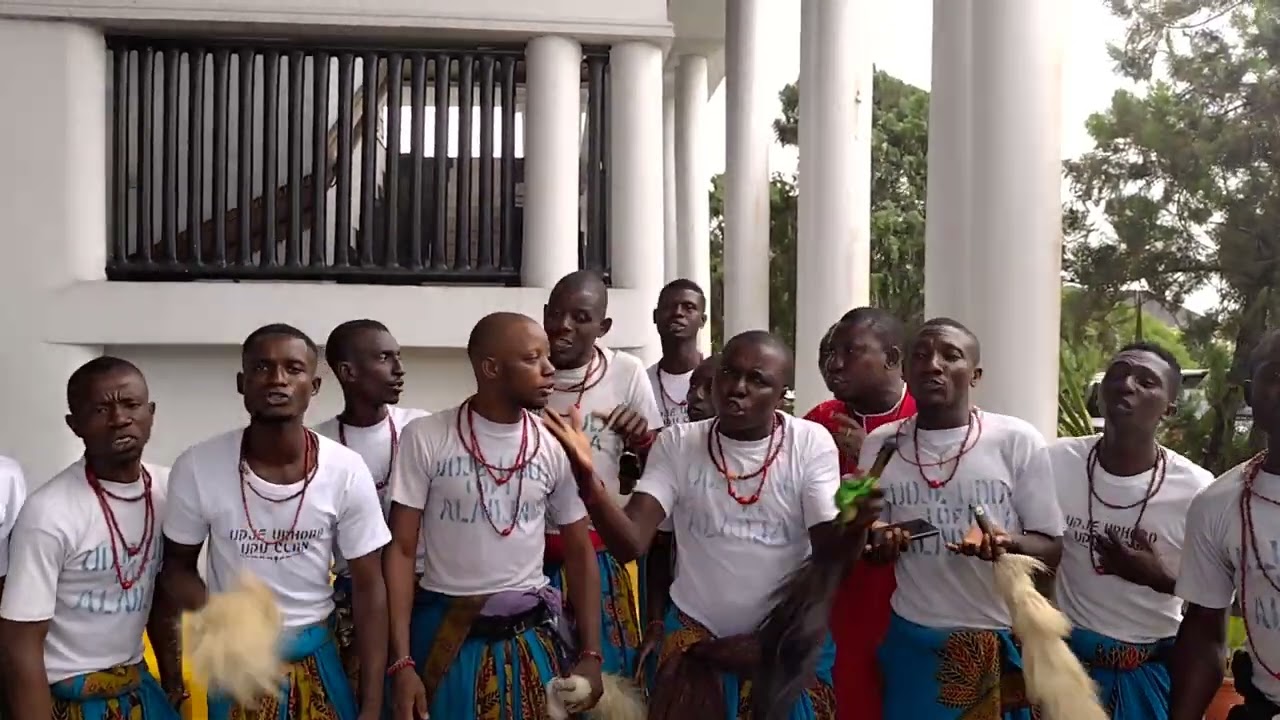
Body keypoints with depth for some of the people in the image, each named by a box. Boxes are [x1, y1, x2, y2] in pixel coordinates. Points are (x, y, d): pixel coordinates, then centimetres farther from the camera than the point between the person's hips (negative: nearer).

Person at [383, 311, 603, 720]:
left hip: (532, 637, 2)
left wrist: (590, 655, 0)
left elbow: (579, 553, 6)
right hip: (446, 635, -2)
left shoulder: (555, 446, -1)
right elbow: (401, 551, -4)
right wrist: (401, 663, -10)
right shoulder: (425, 438, -7)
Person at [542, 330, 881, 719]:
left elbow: (830, 554, -9)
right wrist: (588, 477, -32)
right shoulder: (676, 442, -7)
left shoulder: (811, 443, -10)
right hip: (695, 637, 1)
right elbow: (630, 544, -18)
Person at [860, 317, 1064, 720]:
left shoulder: (1018, 440, -8)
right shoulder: (879, 444, 0)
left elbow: (1053, 547, -3)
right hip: (911, 638, 2)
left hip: (1003, 641, -2)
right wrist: (880, 543, -13)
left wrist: (1007, 543, -24)